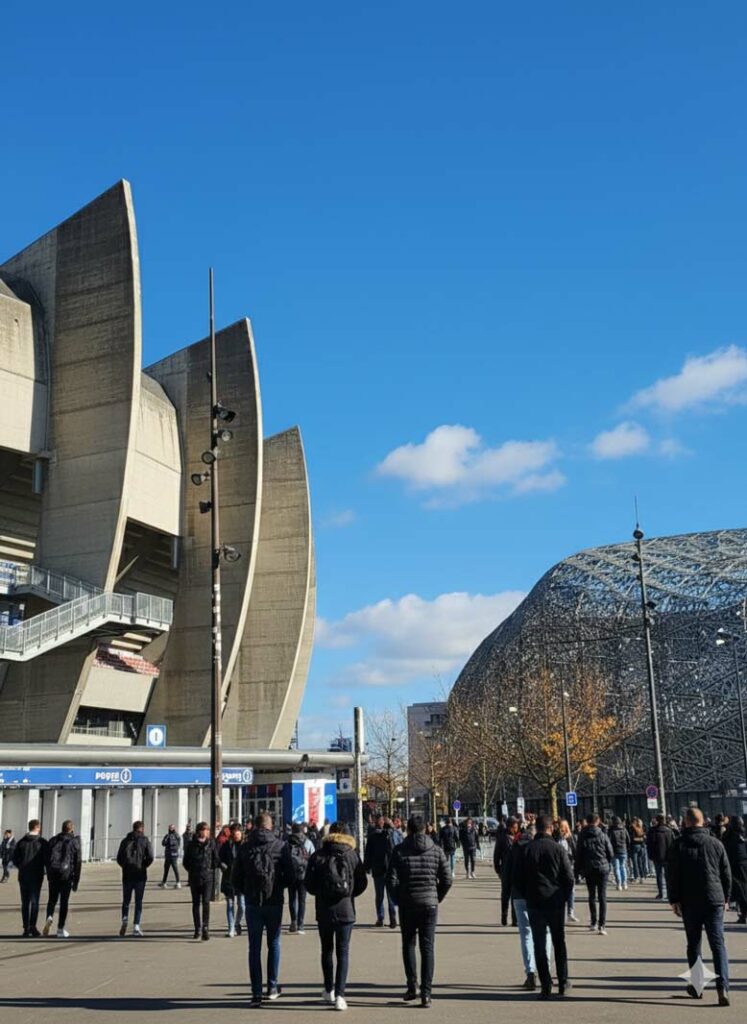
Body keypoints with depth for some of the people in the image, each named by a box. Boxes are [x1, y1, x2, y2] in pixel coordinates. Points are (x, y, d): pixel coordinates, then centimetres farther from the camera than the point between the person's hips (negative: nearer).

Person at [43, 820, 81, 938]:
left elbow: (47, 859, 9)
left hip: (53, 875, 2)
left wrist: (48, 875, 14)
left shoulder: (52, 841, 10)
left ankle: (49, 917, -14)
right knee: (64, 902, 5)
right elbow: (77, 863, -1)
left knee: (52, 899, 14)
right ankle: (60, 929, 5)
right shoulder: (74, 842, 1)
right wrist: (76, 882, 4)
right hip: (66, 875, -2)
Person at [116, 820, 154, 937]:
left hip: (127, 875, 2)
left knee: (126, 900, 14)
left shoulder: (125, 840, 6)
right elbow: (150, 857, -10)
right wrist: (144, 866, 5)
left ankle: (124, 920, -7)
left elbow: (119, 858, 1)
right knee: (138, 902, 4)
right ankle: (136, 927, -2)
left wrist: (126, 866, 12)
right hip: (140, 875, -2)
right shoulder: (145, 840, 0)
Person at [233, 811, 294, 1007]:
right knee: (274, 944, 16)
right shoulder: (281, 846, -6)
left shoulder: (245, 847, -1)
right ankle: (272, 987, 19)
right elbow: (290, 875, -5)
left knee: (254, 948, 5)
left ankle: (256, 993, 2)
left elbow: (237, 878, 1)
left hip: (252, 903, 1)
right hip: (274, 902, -1)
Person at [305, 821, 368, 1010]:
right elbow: (362, 883, -1)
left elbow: (309, 884, -3)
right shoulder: (352, 855, -3)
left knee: (327, 950, 17)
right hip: (346, 910, -1)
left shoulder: (318, 856, -2)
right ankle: (339, 995, -7)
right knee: (343, 952, 2)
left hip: (323, 910, 1)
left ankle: (329, 991, 26)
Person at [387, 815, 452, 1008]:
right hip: (430, 904, 1)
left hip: (407, 905, -1)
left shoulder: (399, 850, -5)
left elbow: (391, 880, -10)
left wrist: (398, 900, 5)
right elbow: (447, 879, 0)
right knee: (428, 948, 4)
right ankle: (426, 992, -1)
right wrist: (437, 898, 12)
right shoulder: (436, 850, 1)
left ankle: (412, 986, 9)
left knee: (408, 944, 15)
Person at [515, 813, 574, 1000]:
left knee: (539, 945, 5)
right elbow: (569, 877, -6)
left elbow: (520, 878, 0)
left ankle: (546, 986, 2)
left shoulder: (526, 849, -3)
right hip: (556, 902, 0)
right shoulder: (558, 848, -7)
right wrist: (564, 897, 8)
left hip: (534, 903, 0)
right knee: (559, 942, 15)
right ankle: (563, 982, 19)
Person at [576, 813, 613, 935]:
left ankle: (593, 923, 16)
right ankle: (602, 925, -7)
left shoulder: (582, 837, -3)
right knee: (602, 897, 0)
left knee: (592, 896, 15)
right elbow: (611, 854, -2)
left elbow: (578, 855, -1)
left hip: (588, 870, 1)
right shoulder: (603, 836, -5)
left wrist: (581, 869, 11)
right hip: (603, 869, -1)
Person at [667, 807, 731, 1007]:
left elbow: (672, 876, -3)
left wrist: (674, 900, 4)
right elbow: (727, 874, 9)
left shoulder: (678, 845, -3)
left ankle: (696, 986, 19)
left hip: (689, 902, -1)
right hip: (714, 900, 1)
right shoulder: (716, 844, 3)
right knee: (718, 943, -1)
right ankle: (722, 987, -14)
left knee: (693, 944, 13)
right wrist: (726, 898, 19)